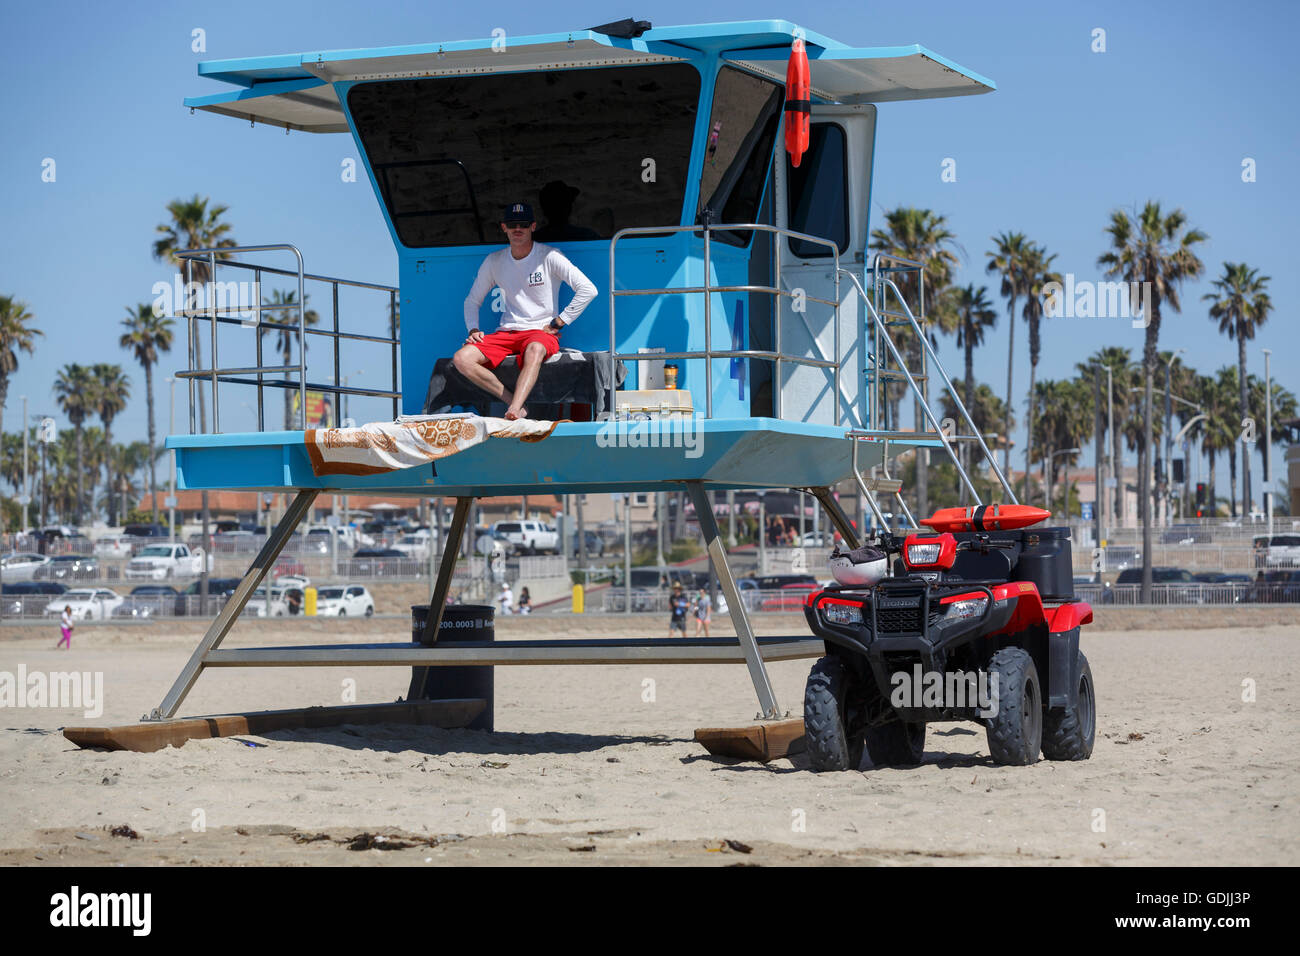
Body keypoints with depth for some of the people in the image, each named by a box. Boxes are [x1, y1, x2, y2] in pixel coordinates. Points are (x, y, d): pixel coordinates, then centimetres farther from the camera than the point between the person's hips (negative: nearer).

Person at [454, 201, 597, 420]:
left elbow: (588, 290, -9)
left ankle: (513, 412, -56)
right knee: (461, 359, -21)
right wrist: (474, 330, 4)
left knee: (535, 349, -42)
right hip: (506, 332, 5)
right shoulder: (494, 262, 11)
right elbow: (472, 301, 24)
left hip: (542, 332, -5)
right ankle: (514, 403, -24)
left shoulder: (549, 257, -2)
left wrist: (557, 323, -9)